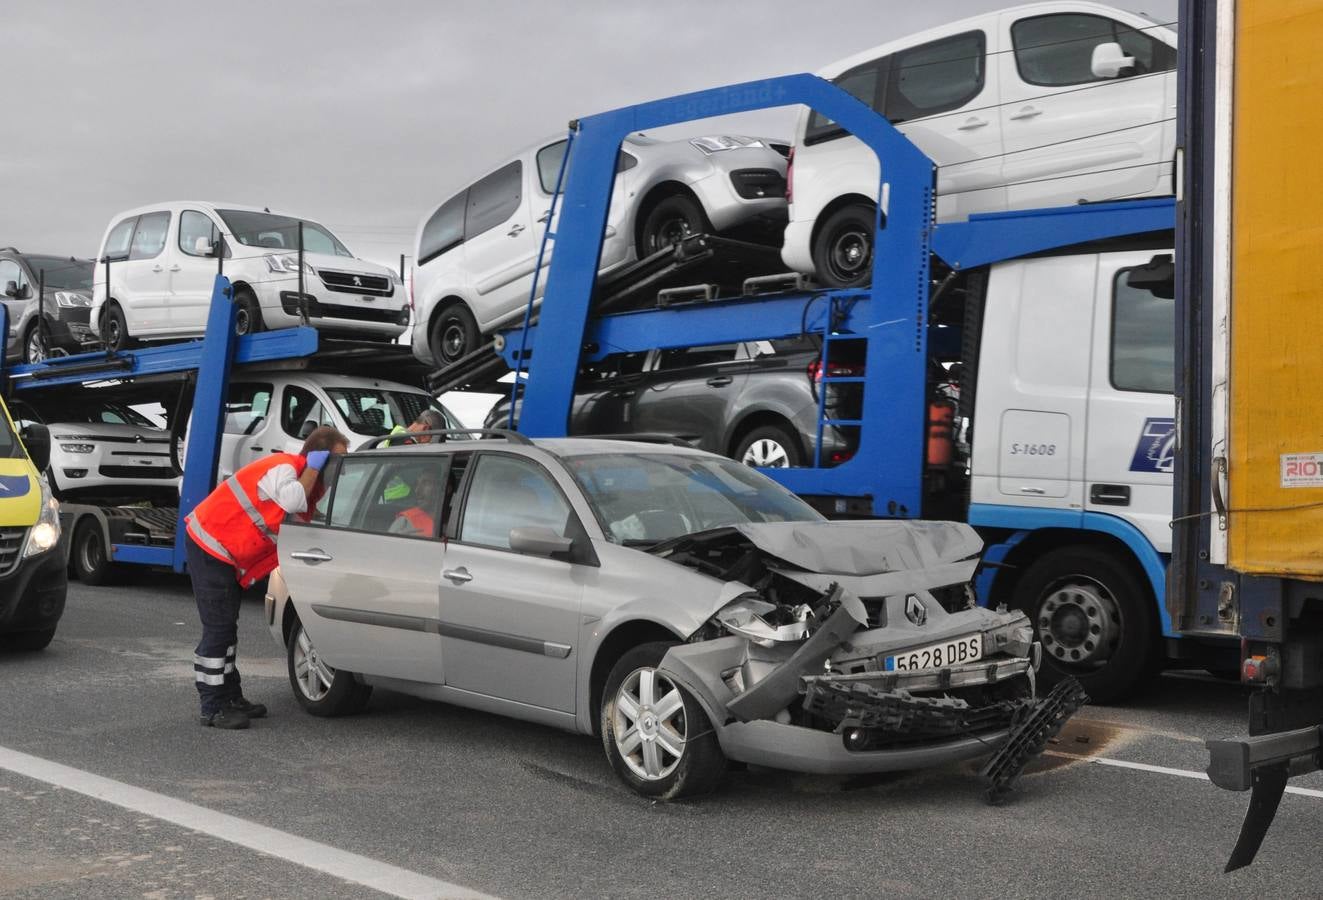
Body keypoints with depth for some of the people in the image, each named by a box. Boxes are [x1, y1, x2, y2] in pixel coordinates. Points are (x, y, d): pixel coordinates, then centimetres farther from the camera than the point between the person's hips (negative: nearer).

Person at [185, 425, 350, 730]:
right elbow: (293, 501, -37)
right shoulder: (282, 467, -19)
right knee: (218, 630, -10)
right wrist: (312, 467, -23)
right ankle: (213, 709, -6)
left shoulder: (302, 478, 11)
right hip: (210, 547, -11)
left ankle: (230, 698, 25)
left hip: (227, 554, 11)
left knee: (226, 628, 16)